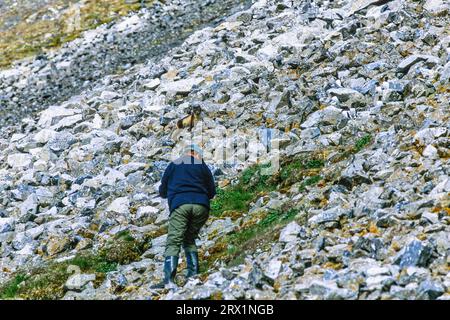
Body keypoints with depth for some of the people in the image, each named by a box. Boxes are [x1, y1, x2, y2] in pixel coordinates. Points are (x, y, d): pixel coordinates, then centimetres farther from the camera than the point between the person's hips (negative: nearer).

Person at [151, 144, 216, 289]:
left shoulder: (173, 165, 19)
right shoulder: (203, 167, 19)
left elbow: (162, 191, 24)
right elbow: (212, 192, 18)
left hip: (180, 205, -2)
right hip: (201, 206, 2)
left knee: (173, 242, -8)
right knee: (190, 240, 19)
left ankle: (169, 279, -23)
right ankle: (193, 273, 7)